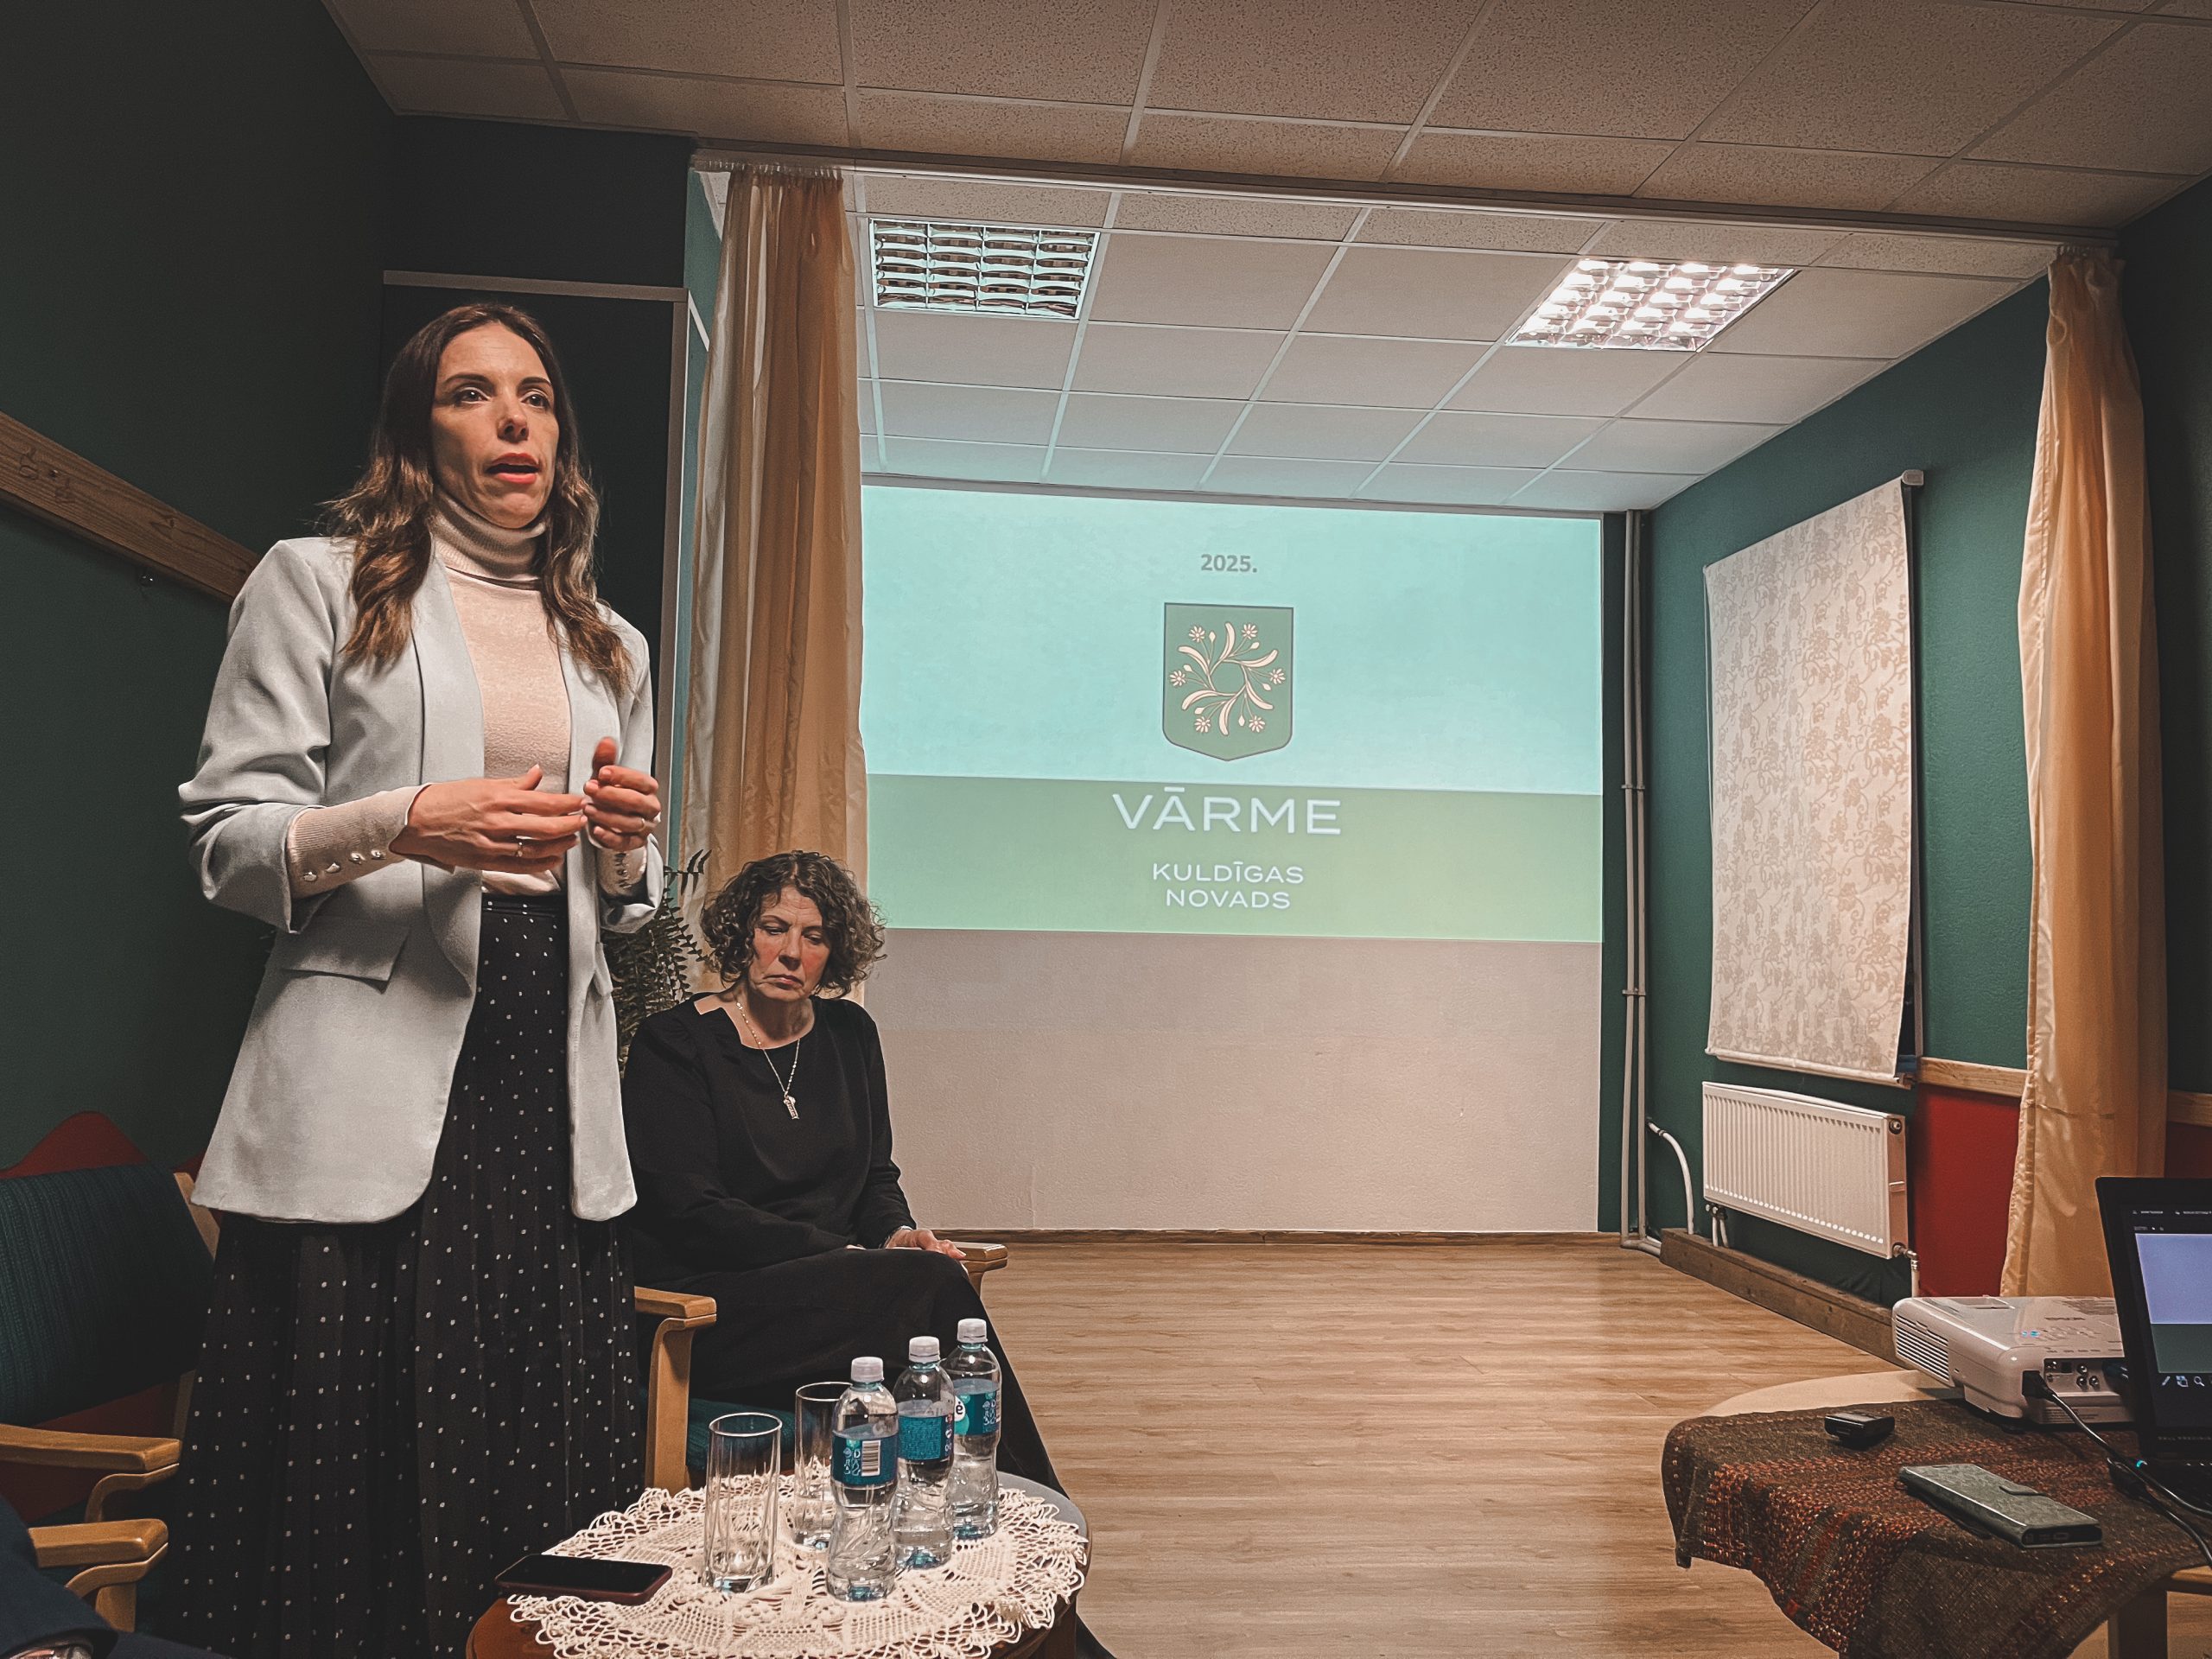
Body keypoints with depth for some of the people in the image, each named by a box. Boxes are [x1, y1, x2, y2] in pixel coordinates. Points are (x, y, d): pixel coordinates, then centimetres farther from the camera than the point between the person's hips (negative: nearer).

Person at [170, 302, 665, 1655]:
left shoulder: (612, 649, 19)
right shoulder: (319, 583, 6)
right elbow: (229, 841, 0)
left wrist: (627, 841, 0)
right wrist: (406, 826, -17)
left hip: (553, 1091, 4)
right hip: (375, 1085, -4)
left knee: (551, 1483, 3)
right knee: (349, 1478, -3)